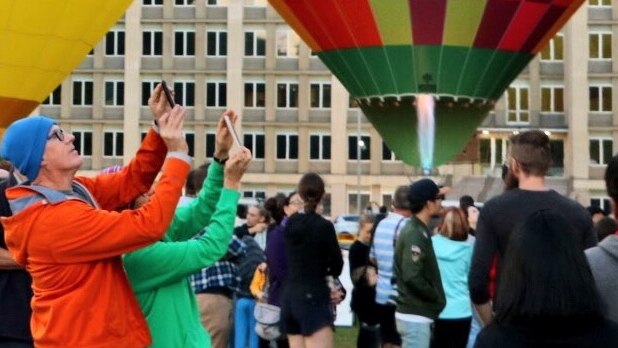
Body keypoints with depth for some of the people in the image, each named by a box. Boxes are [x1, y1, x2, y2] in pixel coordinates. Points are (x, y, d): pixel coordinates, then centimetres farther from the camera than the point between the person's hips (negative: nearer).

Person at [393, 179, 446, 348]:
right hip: (415, 315, -10)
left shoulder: (419, 230, 12)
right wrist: (438, 298, -13)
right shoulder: (414, 234, -17)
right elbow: (412, 277, -25)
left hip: (417, 314, 10)